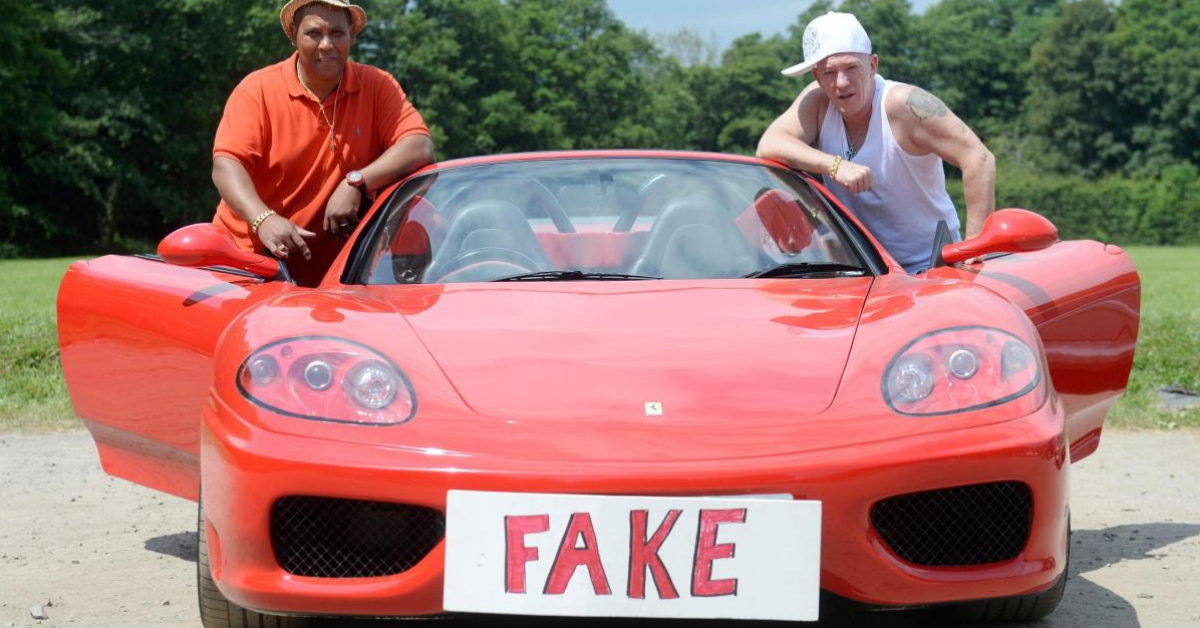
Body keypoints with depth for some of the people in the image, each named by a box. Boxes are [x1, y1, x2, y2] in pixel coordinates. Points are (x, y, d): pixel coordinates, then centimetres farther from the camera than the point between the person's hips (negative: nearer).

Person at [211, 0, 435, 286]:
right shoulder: (257, 90, -4)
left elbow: (420, 146, -9)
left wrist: (356, 183, -23)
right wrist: (263, 218, -33)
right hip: (248, 258, -2)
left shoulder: (377, 86, 2)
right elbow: (226, 164, -14)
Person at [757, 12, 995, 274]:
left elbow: (980, 160, -24)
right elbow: (768, 145, -17)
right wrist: (835, 165, -31)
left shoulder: (903, 103, -21)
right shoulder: (817, 101, -6)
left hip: (928, 265, -6)